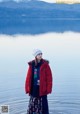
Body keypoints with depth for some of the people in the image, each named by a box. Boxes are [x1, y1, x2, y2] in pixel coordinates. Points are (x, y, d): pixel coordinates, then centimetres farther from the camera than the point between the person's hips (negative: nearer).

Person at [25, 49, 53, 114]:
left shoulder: (45, 65, -5)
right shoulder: (31, 65, 2)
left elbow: (49, 77, -5)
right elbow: (28, 77, 5)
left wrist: (48, 89, -10)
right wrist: (27, 88, 1)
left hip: (42, 88, -3)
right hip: (34, 88, 3)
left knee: (43, 105, 2)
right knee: (32, 105, 9)